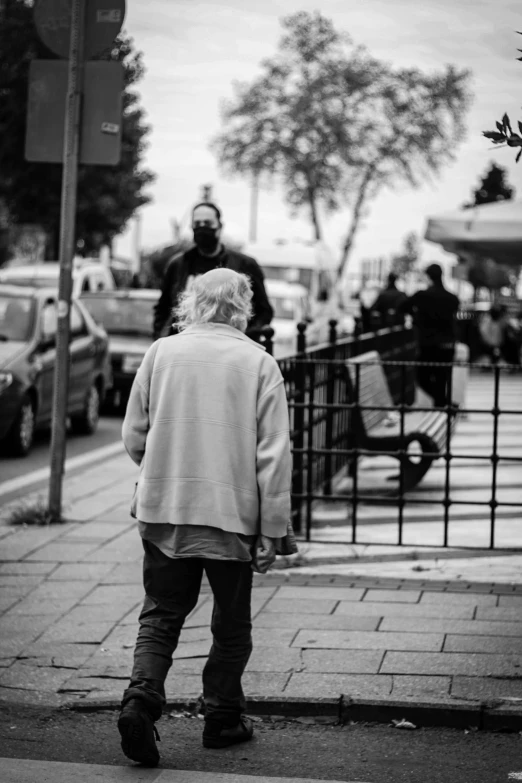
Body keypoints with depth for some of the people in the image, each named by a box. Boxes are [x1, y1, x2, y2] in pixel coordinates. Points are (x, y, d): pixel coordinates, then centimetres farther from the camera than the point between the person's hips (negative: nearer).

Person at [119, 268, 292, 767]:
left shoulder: (161, 352, 1)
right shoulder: (259, 364, -5)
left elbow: (133, 436, 7)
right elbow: (274, 453, -8)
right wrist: (272, 528, -4)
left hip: (163, 510, 2)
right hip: (233, 513, -2)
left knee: (160, 616, 9)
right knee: (231, 624, 15)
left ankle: (141, 697, -12)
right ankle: (222, 717, 22)